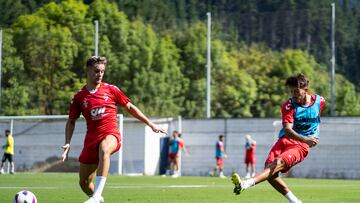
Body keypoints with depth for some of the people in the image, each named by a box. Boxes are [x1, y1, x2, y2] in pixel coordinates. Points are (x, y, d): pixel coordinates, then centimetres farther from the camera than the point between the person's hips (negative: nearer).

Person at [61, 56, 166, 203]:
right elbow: (71, 121, 16)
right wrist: (67, 144, 3)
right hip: (91, 138, 3)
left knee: (103, 148, -41)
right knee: (84, 183, 4)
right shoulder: (79, 97, 7)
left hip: (111, 135, -3)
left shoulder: (110, 90, 6)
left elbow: (130, 107, 14)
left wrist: (151, 124, 12)